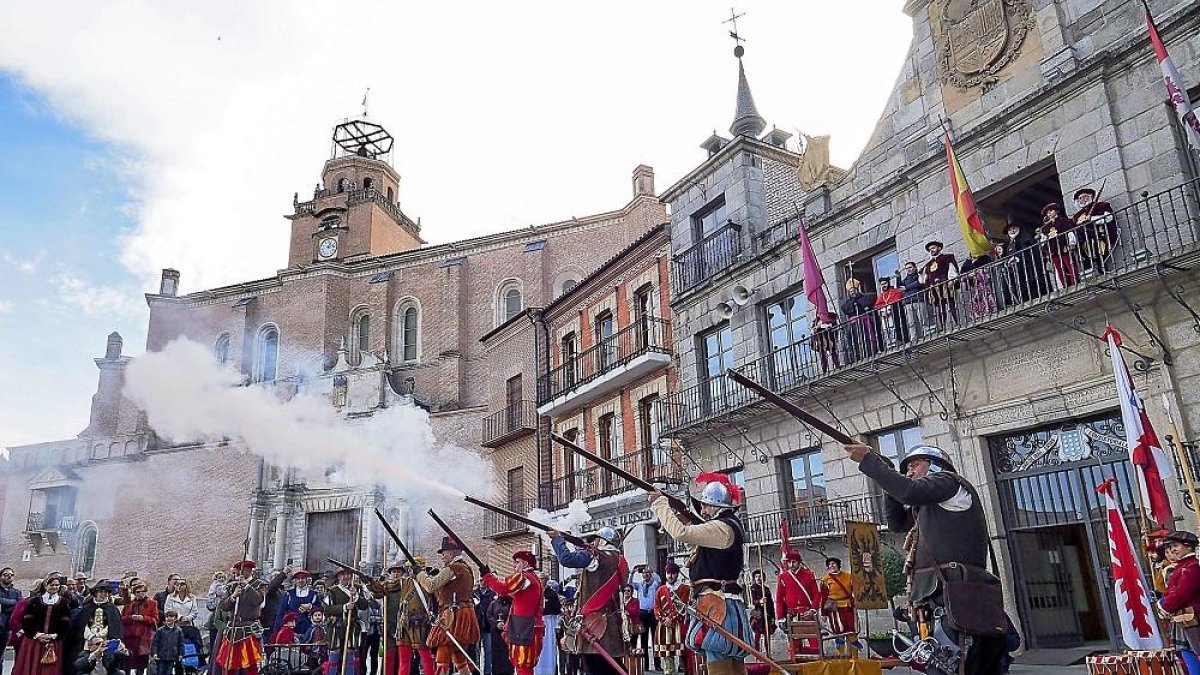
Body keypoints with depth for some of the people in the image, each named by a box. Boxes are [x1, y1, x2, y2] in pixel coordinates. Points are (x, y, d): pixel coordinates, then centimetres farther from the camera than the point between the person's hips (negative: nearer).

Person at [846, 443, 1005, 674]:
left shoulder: (947, 479, 4)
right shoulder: (929, 507, 31)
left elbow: (909, 491, -14)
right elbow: (896, 522, 29)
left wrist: (868, 460, -9)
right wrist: (890, 485, 16)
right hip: (940, 594, 9)